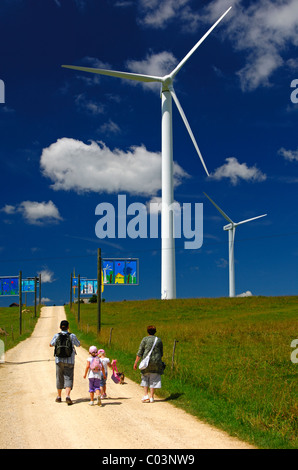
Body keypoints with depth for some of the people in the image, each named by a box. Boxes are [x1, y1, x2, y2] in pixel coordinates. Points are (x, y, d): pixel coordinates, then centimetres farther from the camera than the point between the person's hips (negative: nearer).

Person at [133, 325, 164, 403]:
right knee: (154, 380, 8)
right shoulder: (159, 340, 7)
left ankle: (145, 395, 2)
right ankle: (151, 397, 6)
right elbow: (161, 353, 12)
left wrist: (136, 362, 0)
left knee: (145, 378, 13)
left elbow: (140, 352, -4)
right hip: (156, 362, 1)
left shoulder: (145, 339, -1)